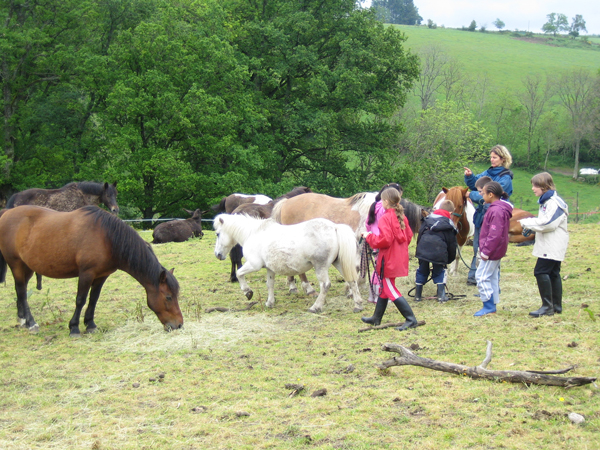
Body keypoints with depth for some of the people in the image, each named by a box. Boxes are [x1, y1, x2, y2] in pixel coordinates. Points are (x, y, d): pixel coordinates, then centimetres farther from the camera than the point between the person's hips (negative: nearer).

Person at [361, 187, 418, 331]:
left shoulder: (385, 218, -18)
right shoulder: (401, 217, 8)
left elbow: (385, 240, -25)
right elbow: (408, 236, 12)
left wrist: (369, 237, -11)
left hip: (389, 259, -9)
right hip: (400, 258, 9)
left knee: (390, 290, -4)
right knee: (384, 287, 19)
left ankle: (410, 319, -10)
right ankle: (376, 318, 31)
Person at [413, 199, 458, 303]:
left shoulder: (428, 218, 19)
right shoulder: (449, 224, 11)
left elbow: (420, 234, 19)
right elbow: (452, 244, 13)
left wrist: (419, 248, 26)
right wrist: (450, 259, 26)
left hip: (423, 248, 3)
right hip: (439, 251, -3)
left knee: (422, 271, 18)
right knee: (439, 272, 15)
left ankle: (418, 295, 22)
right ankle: (441, 296, 9)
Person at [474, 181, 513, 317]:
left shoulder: (496, 211, -22)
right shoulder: (500, 208, 12)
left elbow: (494, 234, -26)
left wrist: (485, 251, -21)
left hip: (492, 251, -11)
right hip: (496, 251, 11)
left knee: (482, 276, -7)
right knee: (492, 277, 15)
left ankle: (489, 306, -5)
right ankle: (492, 305, 21)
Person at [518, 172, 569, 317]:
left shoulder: (554, 202, -16)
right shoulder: (546, 201, 17)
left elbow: (548, 223, -25)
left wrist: (527, 223, -17)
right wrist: (529, 226, 8)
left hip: (553, 245, -11)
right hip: (550, 245, 11)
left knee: (541, 271, -14)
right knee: (553, 273, 12)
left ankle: (547, 306, -13)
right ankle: (557, 306, 18)